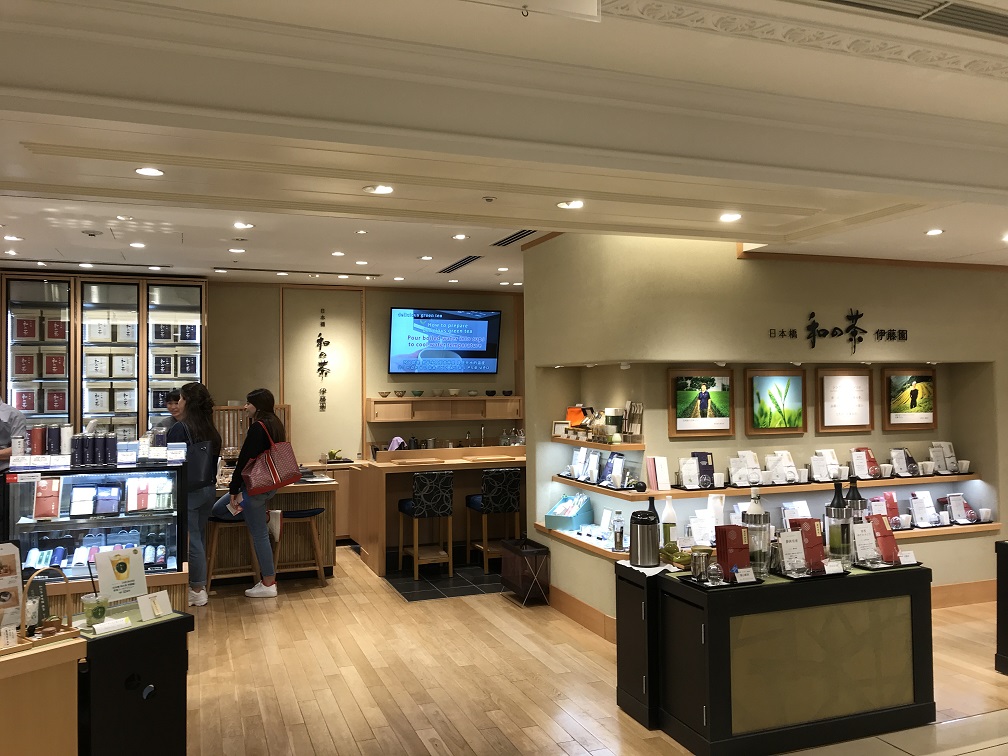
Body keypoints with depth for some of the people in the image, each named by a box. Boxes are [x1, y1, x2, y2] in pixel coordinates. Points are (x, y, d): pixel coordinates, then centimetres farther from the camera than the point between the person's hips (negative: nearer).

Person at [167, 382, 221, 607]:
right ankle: (200, 586, 21)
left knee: (191, 539, -1)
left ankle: (197, 591, 5)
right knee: (199, 538, 15)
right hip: (209, 488, 8)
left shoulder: (180, 428, -13)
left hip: (188, 490, -8)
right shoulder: (211, 431, 9)